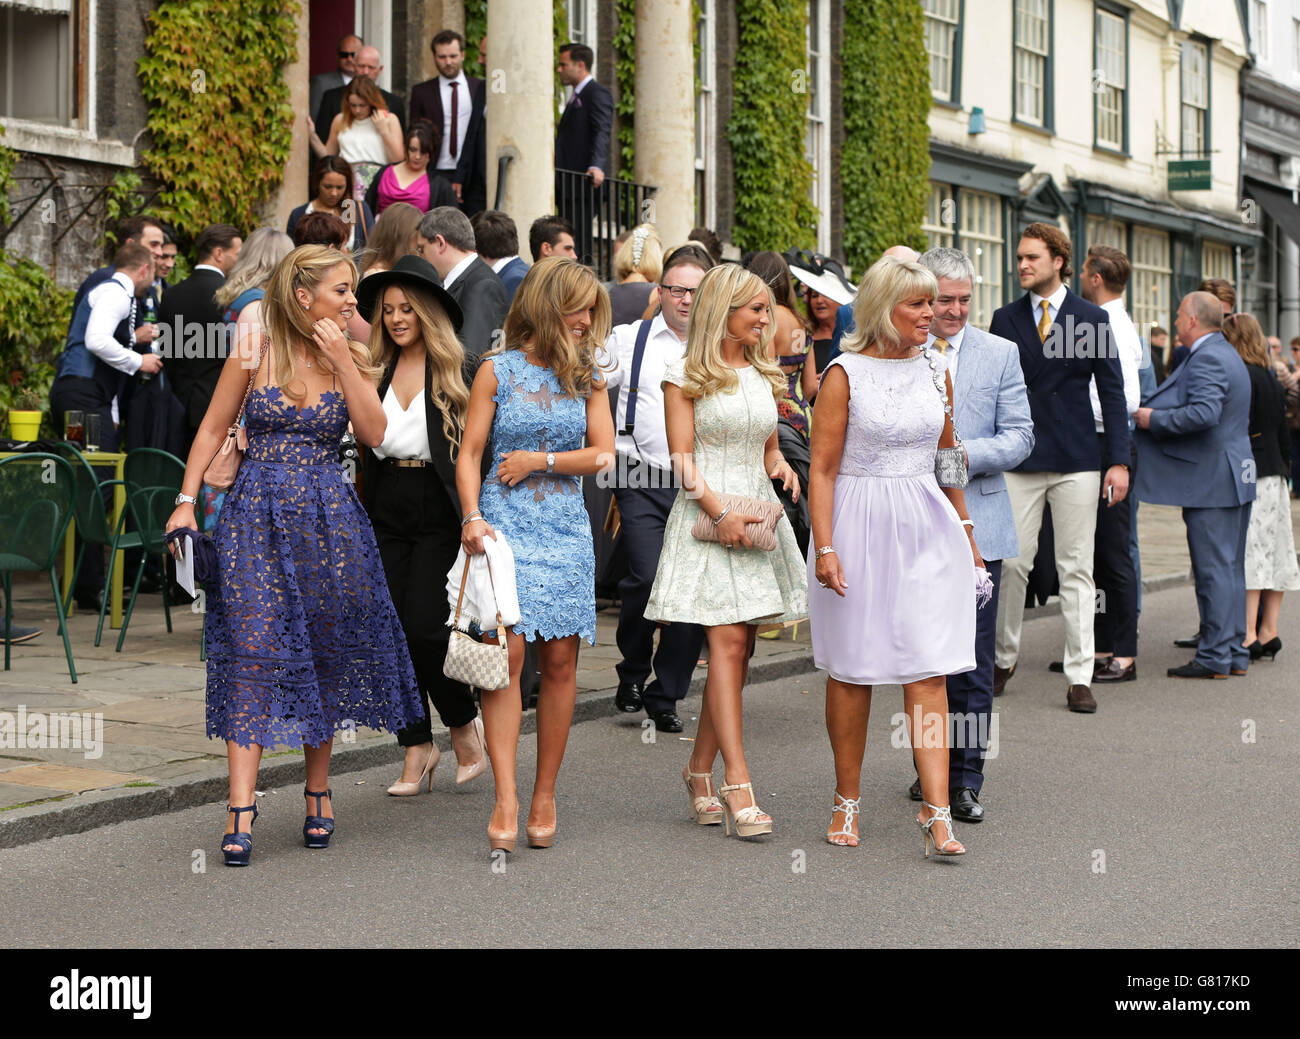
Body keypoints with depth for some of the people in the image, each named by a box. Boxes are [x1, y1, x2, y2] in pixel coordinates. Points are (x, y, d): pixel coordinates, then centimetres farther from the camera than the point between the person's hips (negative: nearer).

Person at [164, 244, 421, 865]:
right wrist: (186, 502, -3)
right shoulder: (252, 355, 0)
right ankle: (241, 807, -10)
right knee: (252, 652, -8)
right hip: (257, 518, -3)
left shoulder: (350, 360, 7)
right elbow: (211, 431, 5)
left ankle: (317, 791, 22)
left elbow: (373, 434, -6)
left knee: (324, 653, 7)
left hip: (329, 522, 3)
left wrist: (342, 361, -11)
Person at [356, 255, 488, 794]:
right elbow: (366, 444, 14)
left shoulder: (456, 371, -4)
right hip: (388, 515, 5)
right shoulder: (378, 371, 10)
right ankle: (417, 747, 15)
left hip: (439, 516, -5)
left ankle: (464, 724, 14)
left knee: (424, 627, -12)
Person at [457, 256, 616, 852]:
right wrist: (472, 516, -13)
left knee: (559, 662, 2)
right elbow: (469, 453, 0)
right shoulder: (498, 370, 3)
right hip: (506, 527, -3)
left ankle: (545, 795, 12)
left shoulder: (586, 376, 12)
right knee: (507, 653, -13)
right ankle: (505, 800, -15)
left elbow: (602, 453, 5)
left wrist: (540, 459, -6)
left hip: (566, 532, 3)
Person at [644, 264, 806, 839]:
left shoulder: (765, 377, 17)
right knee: (727, 642, -14)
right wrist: (720, 511, -17)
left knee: (738, 648, 3)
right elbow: (683, 458, -6)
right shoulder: (686, 377, 0)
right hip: (706, 516, -6)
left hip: (758, 516, 6)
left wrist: (782, 468, 2)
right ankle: (738, 786, -17)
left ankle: (700, 772, 14)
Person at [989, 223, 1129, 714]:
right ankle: (1003, 657, 18)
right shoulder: (1005, 319, 7)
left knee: (1076, 568, 1)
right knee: (1012, 563, -2)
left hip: (1078, 460, -1)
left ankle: (1079, 678, 4)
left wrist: (1118, 460, -3)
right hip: (1018, 460, 1)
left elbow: (1112, 392, 4)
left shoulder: (1093, 318, 4)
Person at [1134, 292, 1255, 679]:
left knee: (1213, 569, -6)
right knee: (1231, 568, 13)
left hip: (1210, 482, -10)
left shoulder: (1206, 358, -16)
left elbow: (1205, 412, -29)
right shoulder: (1227, 354, 18)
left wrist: (1153, 419, -18)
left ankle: (1214, 657, -4)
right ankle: (1235, 653, 18)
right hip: (1234, 477, 10)